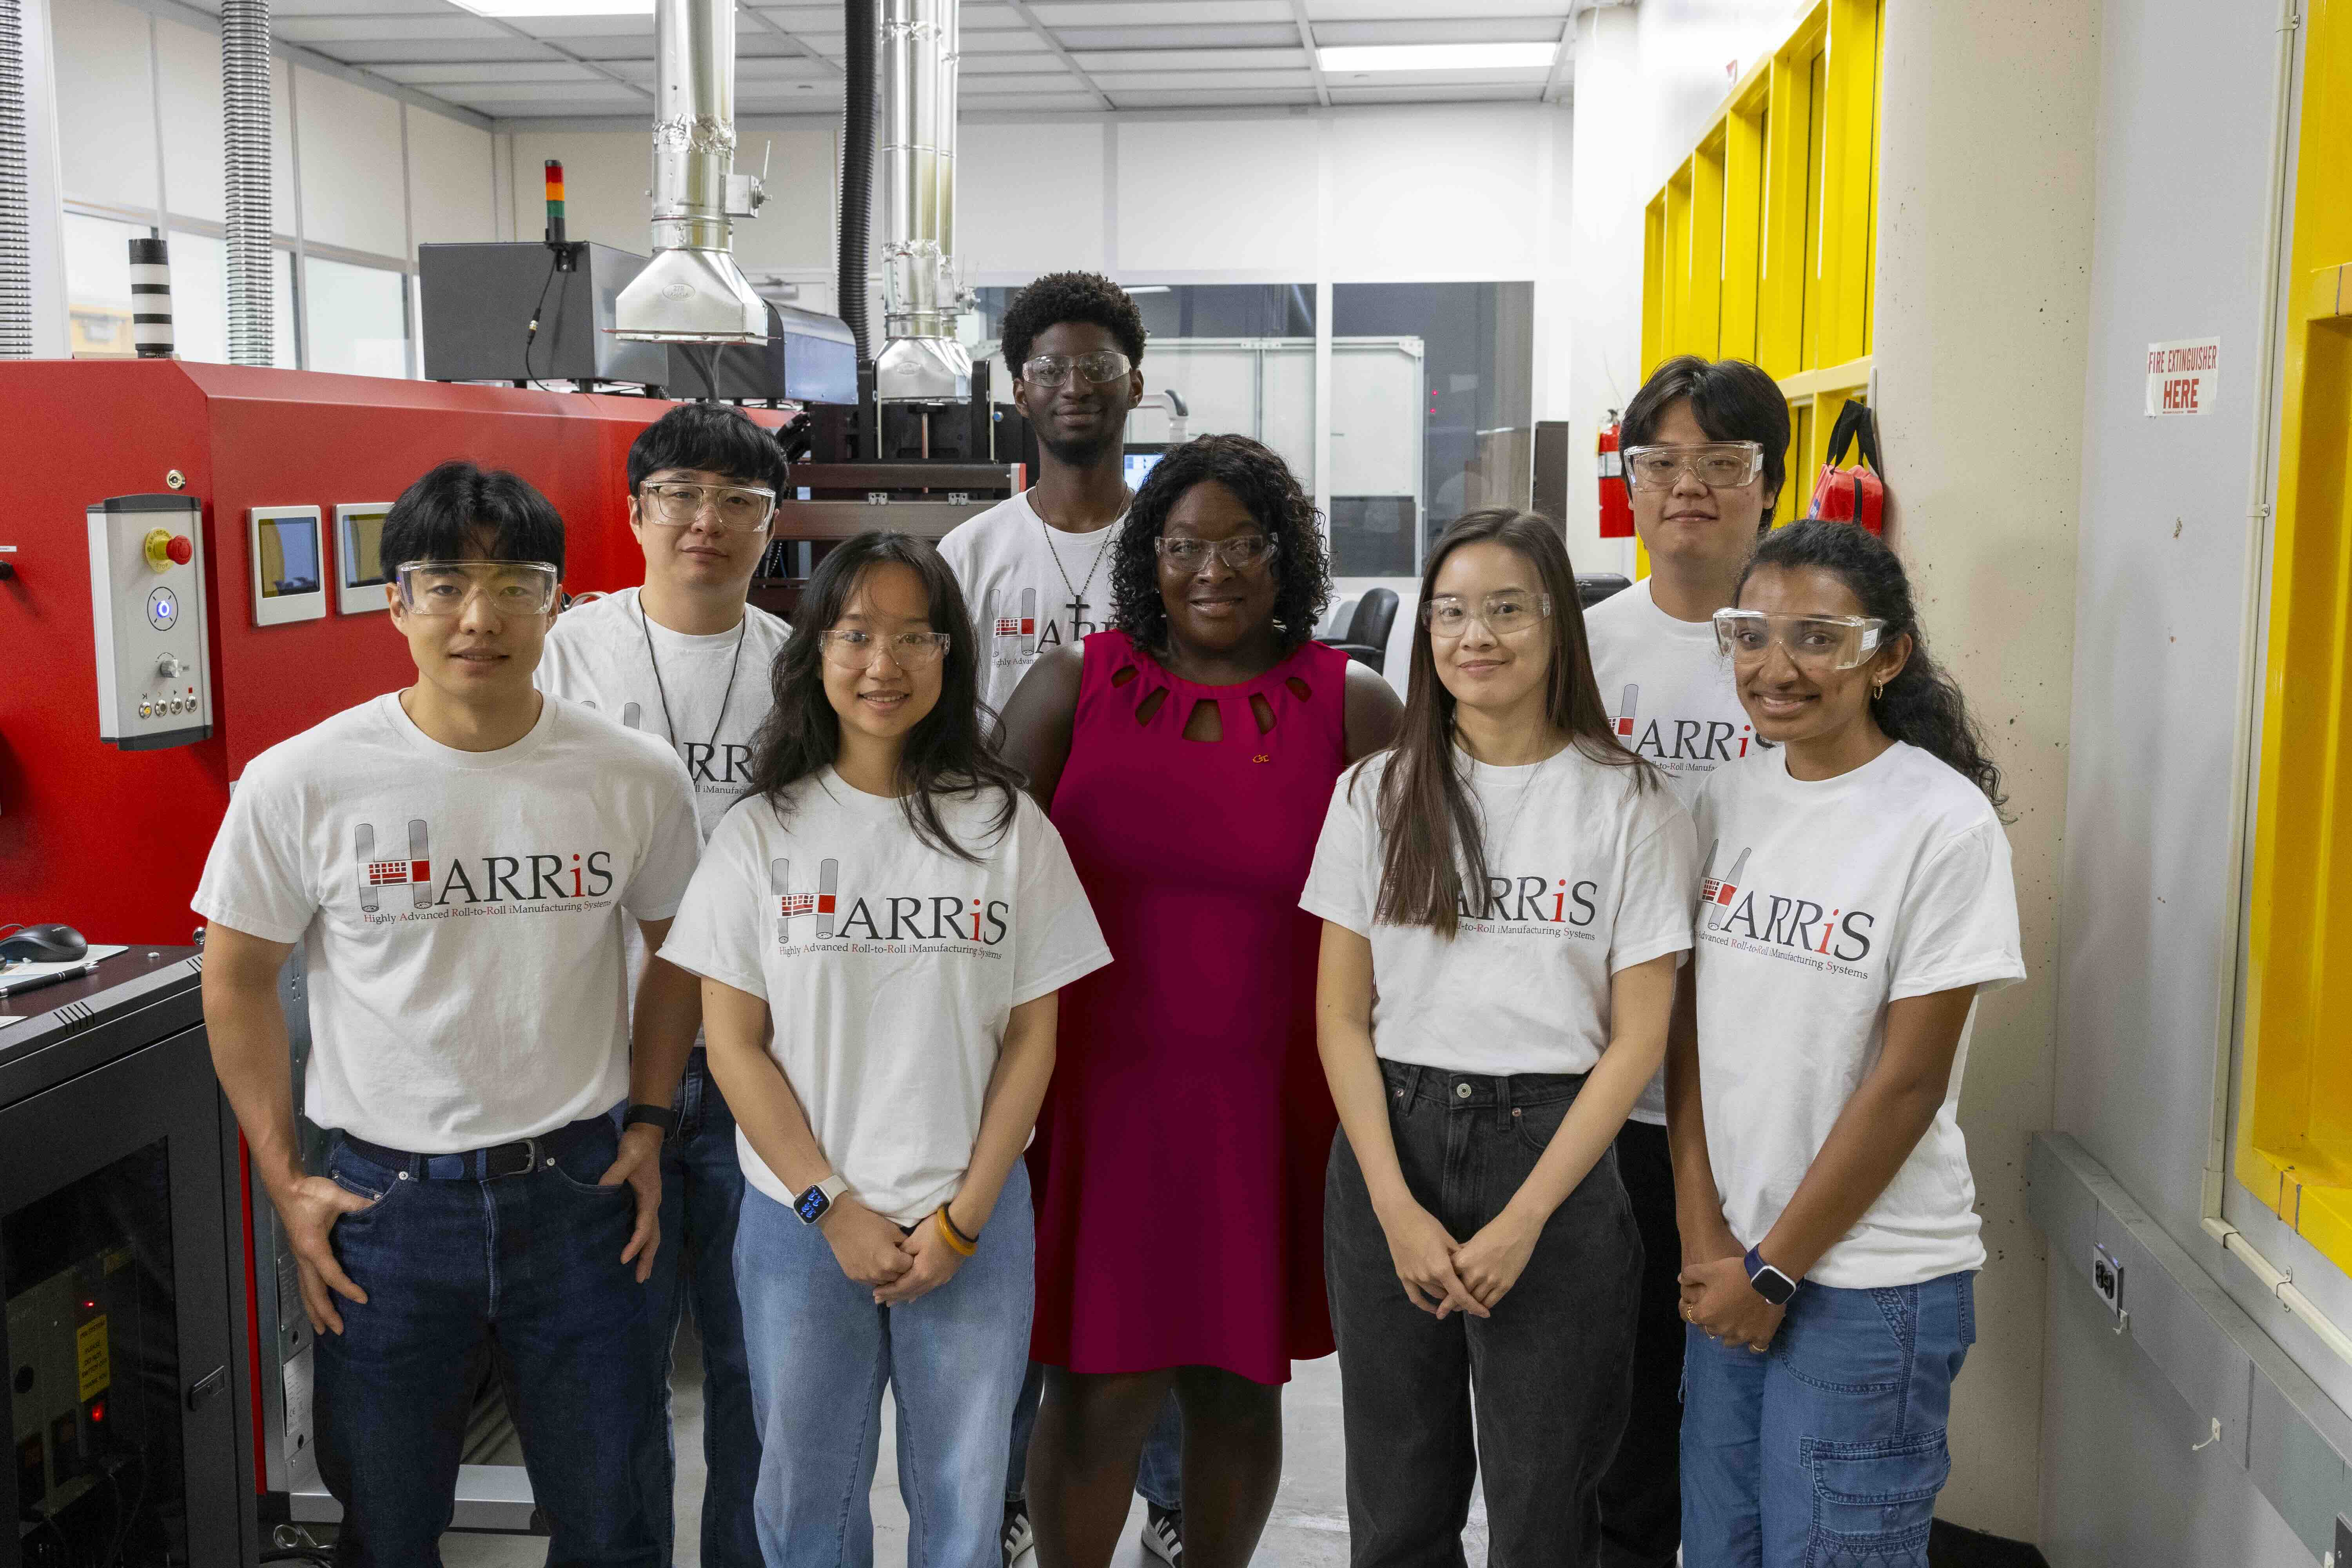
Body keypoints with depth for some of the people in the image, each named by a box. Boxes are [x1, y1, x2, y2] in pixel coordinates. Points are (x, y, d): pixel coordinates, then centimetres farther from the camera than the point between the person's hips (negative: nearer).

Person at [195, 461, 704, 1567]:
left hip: (577, 1187, 1)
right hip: (384, 1194, 0)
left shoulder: (637, 777, -5)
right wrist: (285, 1182, -1)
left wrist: (650, 1124, 4)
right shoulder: (299, 784, -9)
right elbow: (238, 979, 2)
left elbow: (673, 948, 9)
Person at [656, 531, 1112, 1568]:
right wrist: (834, 1209, -9)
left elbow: (1031, 1039, -1)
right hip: (802, 1224, 0)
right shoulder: (762, 832, -2)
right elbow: (733, 1042, -3)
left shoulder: (1007, 827, -2)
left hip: (973, 1224, 0)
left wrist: (963, 1218, -7)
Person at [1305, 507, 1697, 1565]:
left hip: (1553, 1158, -2)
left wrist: (1523, 1221, -12)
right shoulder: (1378, 795, 4)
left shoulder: (1627, 804, -3)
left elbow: (1638, 1036, -5)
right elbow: (1341, 1015, 2)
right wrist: (1396, 1205, -8)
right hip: (1389, 1152, 2)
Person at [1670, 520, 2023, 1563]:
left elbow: (1908, 1083, -13)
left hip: (1870, 1278, -5)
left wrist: (1775, 1269, -10)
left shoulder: (1947, 824, -13)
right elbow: (1693, 1024, 5)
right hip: (1727, 1268, 5)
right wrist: (1703, 1234, -3)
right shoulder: (1732, 795, 2)